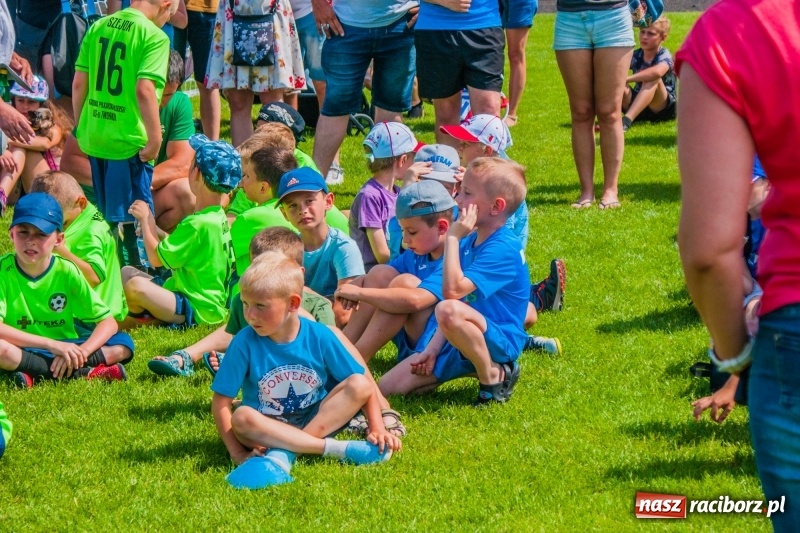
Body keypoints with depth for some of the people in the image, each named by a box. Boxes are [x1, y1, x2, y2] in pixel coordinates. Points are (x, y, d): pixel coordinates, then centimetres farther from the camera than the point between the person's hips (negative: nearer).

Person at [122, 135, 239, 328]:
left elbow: (156, 258, -17)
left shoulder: (198, 224, -24)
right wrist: (149, 223, 13)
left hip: (197, 310, -10)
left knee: (135, 286, -31)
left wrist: (145, 219, -4)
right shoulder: (219, 218, 7)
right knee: (126, 272, 17)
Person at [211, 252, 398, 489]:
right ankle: (338, 448, -32)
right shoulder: (245, 343, -13)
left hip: (317, 419, 2)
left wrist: (378, 430, -17)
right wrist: (238, 453, -19)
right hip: (270, 428, -1)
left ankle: (283, 454, -30)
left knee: (359, 385, -21)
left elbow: (361, 387, -4)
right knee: (242, 418, -34)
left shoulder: (319, 337, -10)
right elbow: (221, 403, -12)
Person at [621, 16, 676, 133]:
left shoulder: (664, 56, -14)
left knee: (653, 79, -33)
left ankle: (626, 121, -48)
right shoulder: (635, 55, 3)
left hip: (663, 109, -5)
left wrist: (626, 79, -41)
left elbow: (657, 72, -39)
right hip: (637, 108, 5)